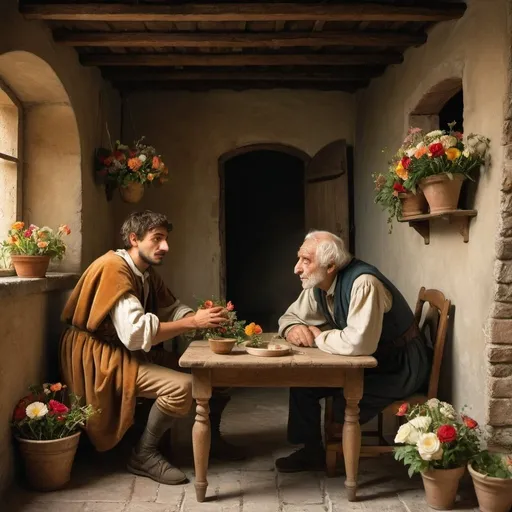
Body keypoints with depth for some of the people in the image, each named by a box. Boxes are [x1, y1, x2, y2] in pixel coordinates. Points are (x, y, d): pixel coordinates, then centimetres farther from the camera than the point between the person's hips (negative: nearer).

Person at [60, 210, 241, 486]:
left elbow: (172, 309, 7)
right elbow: (135, 333, -31)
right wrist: (193, 322, -30)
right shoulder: (113, 269, -22)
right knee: (182, 385, -26)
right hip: (102, 356, -9)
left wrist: (201, 317, -14)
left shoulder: (147, 272, 7)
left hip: (134, 352, 9)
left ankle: (209, 437, 21)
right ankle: (144, 455, -6)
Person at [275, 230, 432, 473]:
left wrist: (318, 337, -23)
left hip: (400, 366, -8)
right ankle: (311, 449, 14)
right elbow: (290, 316, 8)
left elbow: (359, 343, -42)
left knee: (344, 399, -23)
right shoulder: (317, 285, -4)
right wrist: (293, 329, -17)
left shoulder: (363, 283, -31)